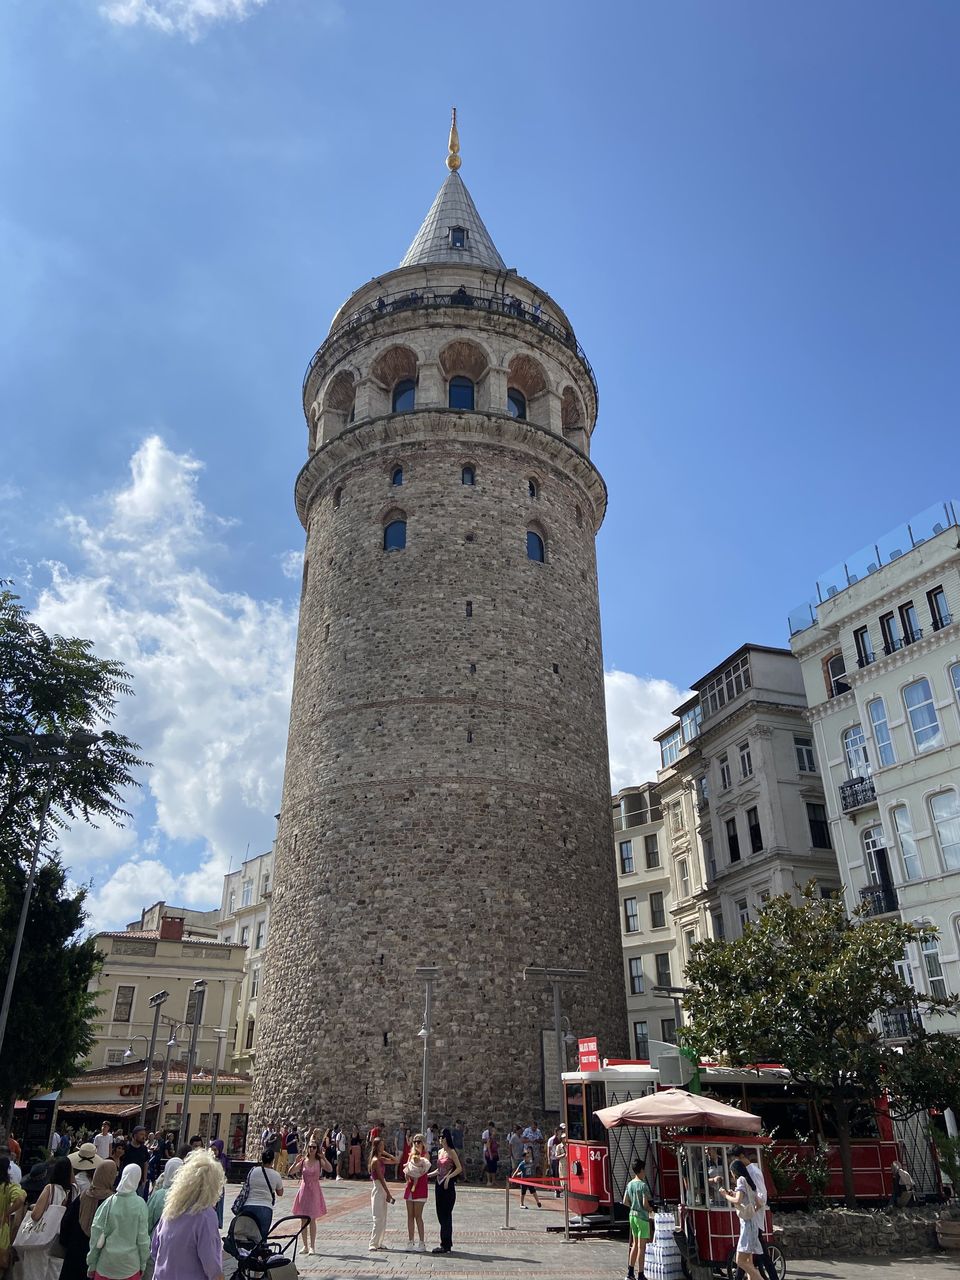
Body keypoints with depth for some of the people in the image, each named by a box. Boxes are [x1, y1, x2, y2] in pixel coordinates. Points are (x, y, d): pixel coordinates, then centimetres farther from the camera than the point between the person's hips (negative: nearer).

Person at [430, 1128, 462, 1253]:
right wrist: (428, 1175, 11)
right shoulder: (440, 1152, 13)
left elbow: (459, 1168, -12)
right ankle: (446, 1243, 19)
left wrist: (449, 1177, -20)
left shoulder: (451, 1152, -9)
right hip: (439, 1185, 8)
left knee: (446, 1215, -4)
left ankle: (446, 1245, 2)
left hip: (448, 1186, -8)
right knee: (440, 1215, 10)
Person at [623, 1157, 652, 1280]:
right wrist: (650, 1210, 0)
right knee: (641, 1246, 0)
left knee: (635, 1244, 16)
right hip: (642, 1217, -7)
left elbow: (625, 1202, 11)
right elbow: (645, 1204, -19)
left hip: (632, 1215, 7)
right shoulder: (643, 1185, -16)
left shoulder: (630, 1184, 6)